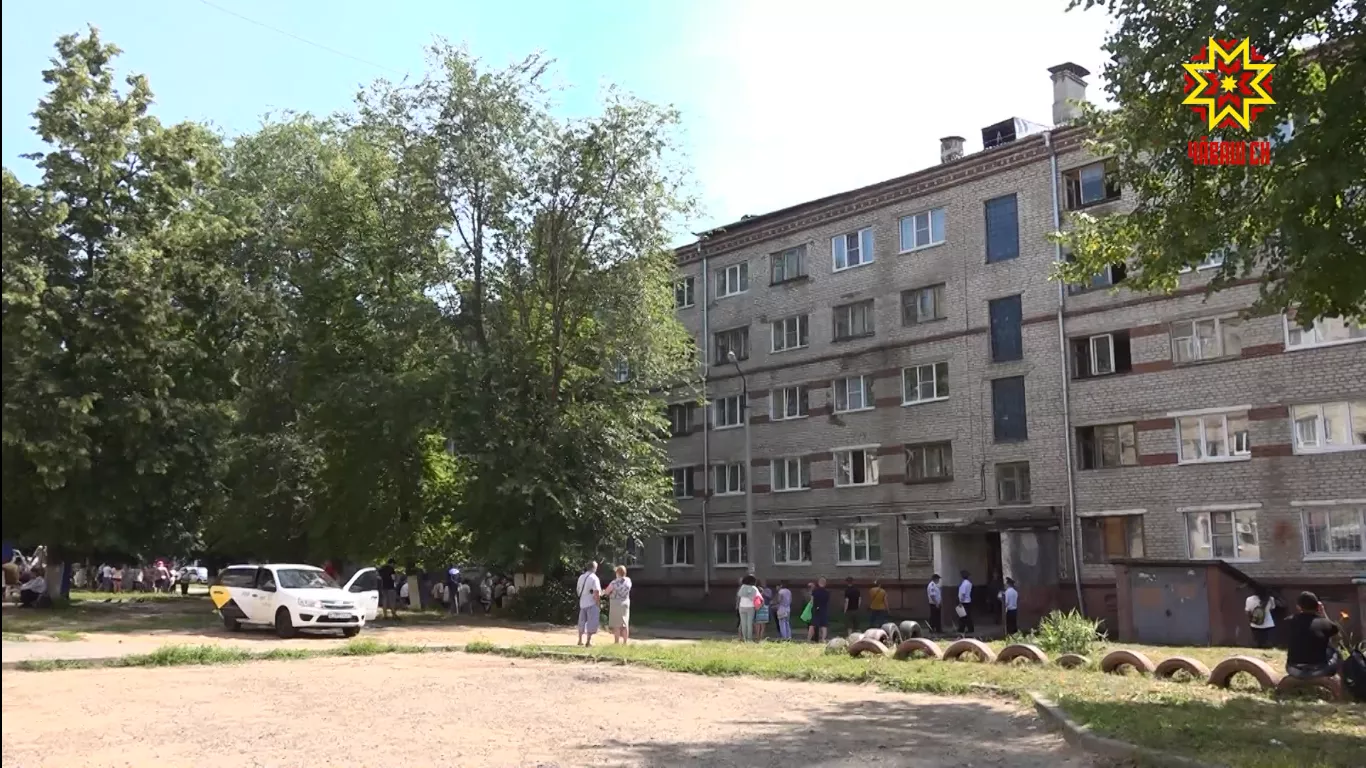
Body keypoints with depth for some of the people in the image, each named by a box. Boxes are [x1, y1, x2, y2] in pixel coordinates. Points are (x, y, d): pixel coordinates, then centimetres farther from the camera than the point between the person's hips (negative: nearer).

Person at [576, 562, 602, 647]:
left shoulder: (581, 577, 7)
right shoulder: (594, 578, -15)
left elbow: (577, 590, 14)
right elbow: (596, 593, -18)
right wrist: (599, 604, -12)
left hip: (582, 603, 7)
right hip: (592, 604, -7)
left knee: (582, 622, 16)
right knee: (591, 623, 0)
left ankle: (580, 640, 22)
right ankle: (588, 641, -1)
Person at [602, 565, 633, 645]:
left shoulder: (614, 582, -18)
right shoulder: (628, 581, -2)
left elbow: (606, 592, -9)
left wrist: (603, 592, 12)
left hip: (616, 603, -5)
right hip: (625, 603, 5)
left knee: (616, 624, 0)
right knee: (625, 623, 11)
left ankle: (616, 642, 1)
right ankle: (625, 642, 12)